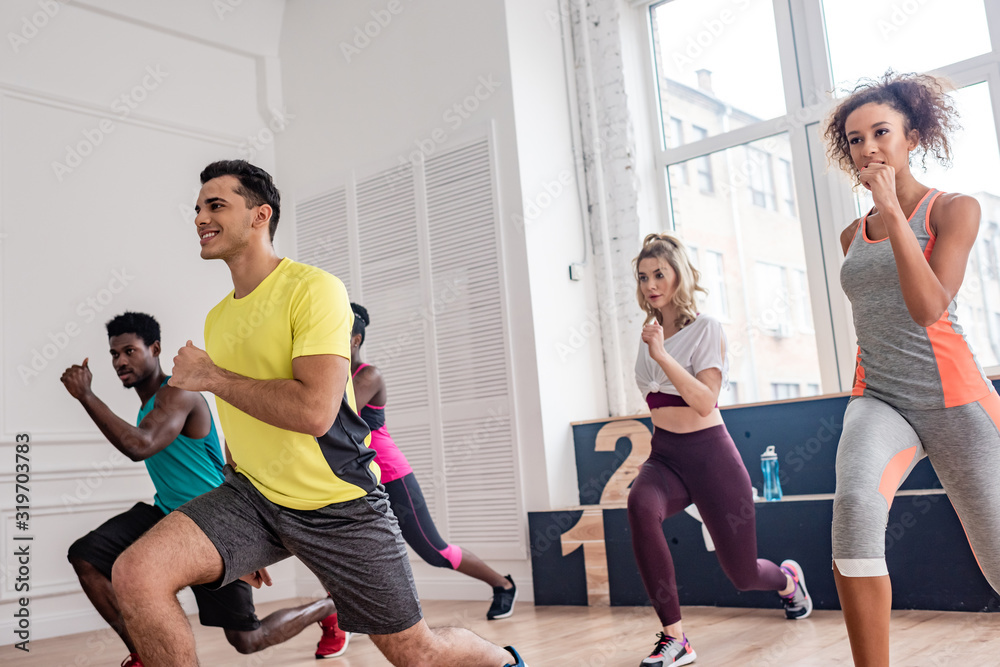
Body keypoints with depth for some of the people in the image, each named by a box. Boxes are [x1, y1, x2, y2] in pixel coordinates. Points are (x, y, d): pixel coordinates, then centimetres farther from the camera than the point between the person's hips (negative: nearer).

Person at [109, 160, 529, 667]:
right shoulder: (217, 319, 10)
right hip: (252, 495, 6)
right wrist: (244, 543, 23)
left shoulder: (313, 289, -14)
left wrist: (211, 377, -15)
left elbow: (314, 411, -27)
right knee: (135, 575, -19)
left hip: (338, 505, -5)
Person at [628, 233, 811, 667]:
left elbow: (705, 402, -25)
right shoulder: (650, 332, 6)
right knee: (641, 505, -34)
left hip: (709, 454, -4)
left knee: (742, 574, 7)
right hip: (664, 455, 4)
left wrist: (661, 355, -31)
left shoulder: (705, 329, -10)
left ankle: (787, 579, 47)